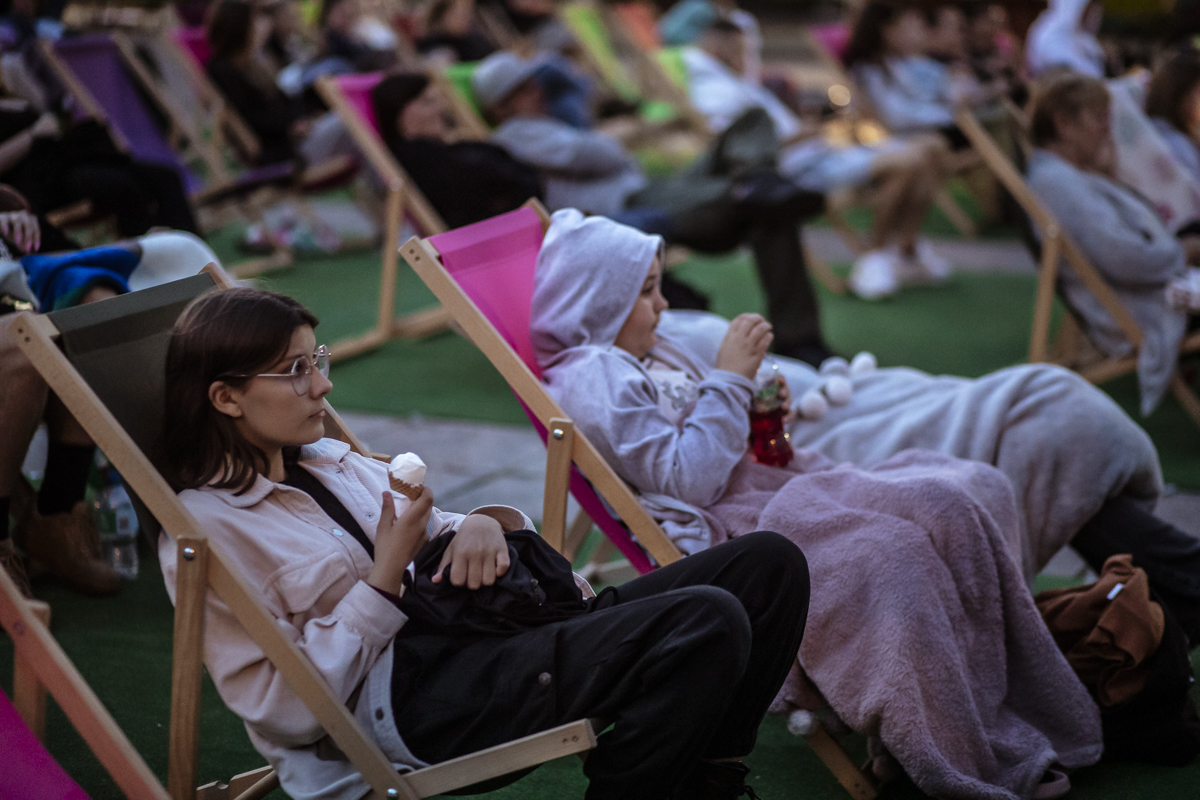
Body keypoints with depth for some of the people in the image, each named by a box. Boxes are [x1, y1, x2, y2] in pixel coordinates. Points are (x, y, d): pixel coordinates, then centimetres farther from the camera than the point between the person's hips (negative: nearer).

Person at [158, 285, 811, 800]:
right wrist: (385, 579, -12)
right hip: (406, 694, -9)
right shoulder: (203, 528, -4)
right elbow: (285, 707, -10)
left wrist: (487, 523, 0)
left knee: (770, 563, -4)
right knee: (705, 623, -29)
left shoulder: (328, 462, 20)